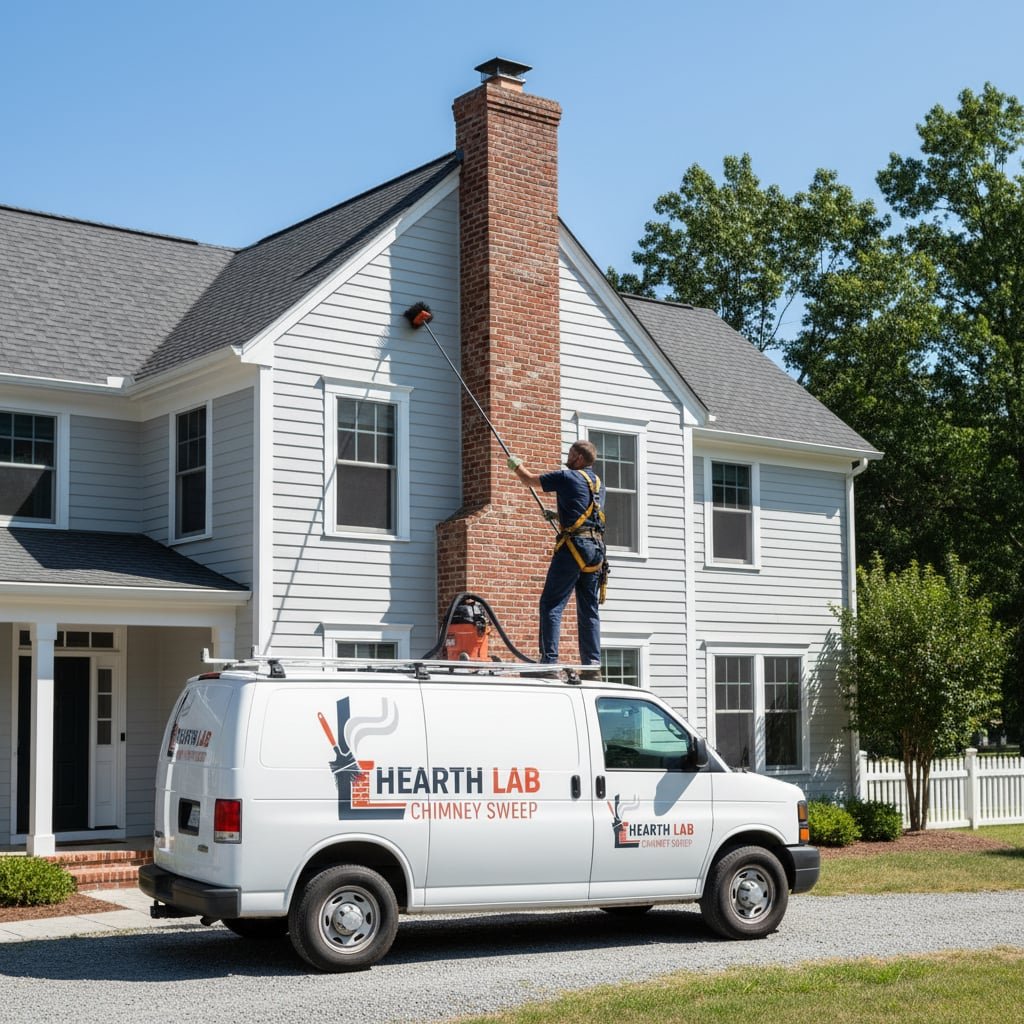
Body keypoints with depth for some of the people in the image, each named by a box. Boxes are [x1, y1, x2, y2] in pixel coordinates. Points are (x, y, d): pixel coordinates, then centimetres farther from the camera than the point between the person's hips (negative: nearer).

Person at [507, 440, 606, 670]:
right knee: (589, 609, 9)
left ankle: (549, 660, -15)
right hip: (596, 548, 7)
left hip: (574, 545, -7)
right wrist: (558, 516, 41)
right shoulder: (598, 483, 19)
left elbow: (530, 479, 8)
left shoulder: (567, 477, -3)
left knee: (551, 604, -7)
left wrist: (517, 465, 28)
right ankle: (592, 663, 4)